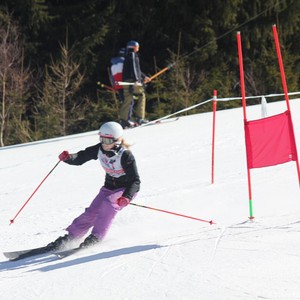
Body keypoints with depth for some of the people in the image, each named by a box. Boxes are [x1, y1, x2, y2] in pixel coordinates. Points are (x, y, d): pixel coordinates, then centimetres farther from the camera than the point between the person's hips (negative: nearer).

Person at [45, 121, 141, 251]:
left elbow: (135, 180, -29)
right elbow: (80, 158, -7)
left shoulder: (125, 155, -28)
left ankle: (96, 237, -21)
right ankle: (68, 238, 3)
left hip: (127, 189, -5)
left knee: (108, 204, -31)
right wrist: (68, 157, -30)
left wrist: (126, 197, -46)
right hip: (109, 187, 5)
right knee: (91, 212, -6)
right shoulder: (99, 149, -12)